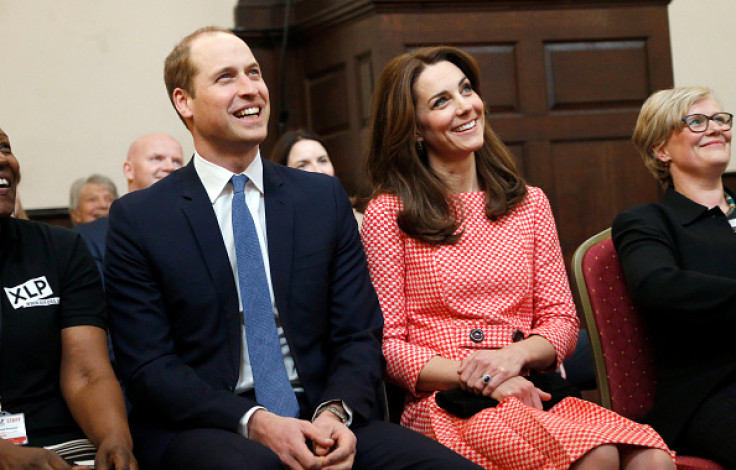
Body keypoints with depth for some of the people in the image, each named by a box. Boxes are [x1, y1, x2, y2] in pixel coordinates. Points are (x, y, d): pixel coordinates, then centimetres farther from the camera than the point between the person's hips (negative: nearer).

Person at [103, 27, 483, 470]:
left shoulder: (325, 198, 11)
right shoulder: (137, 218, 2)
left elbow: (360, 334, 9)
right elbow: (149, 366, -3)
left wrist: (336, 412, -12)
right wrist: (255, 422, -18)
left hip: (317, 420, 4)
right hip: (201, 428, -3)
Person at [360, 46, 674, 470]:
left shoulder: (530, 204, 17)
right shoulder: (389, 215, 3)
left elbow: (561, 321, 13)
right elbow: (387, 346, -1)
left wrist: (516, 354, -10)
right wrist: (479, 379, -15)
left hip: (534, 392, 5)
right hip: (447, 405, -4)